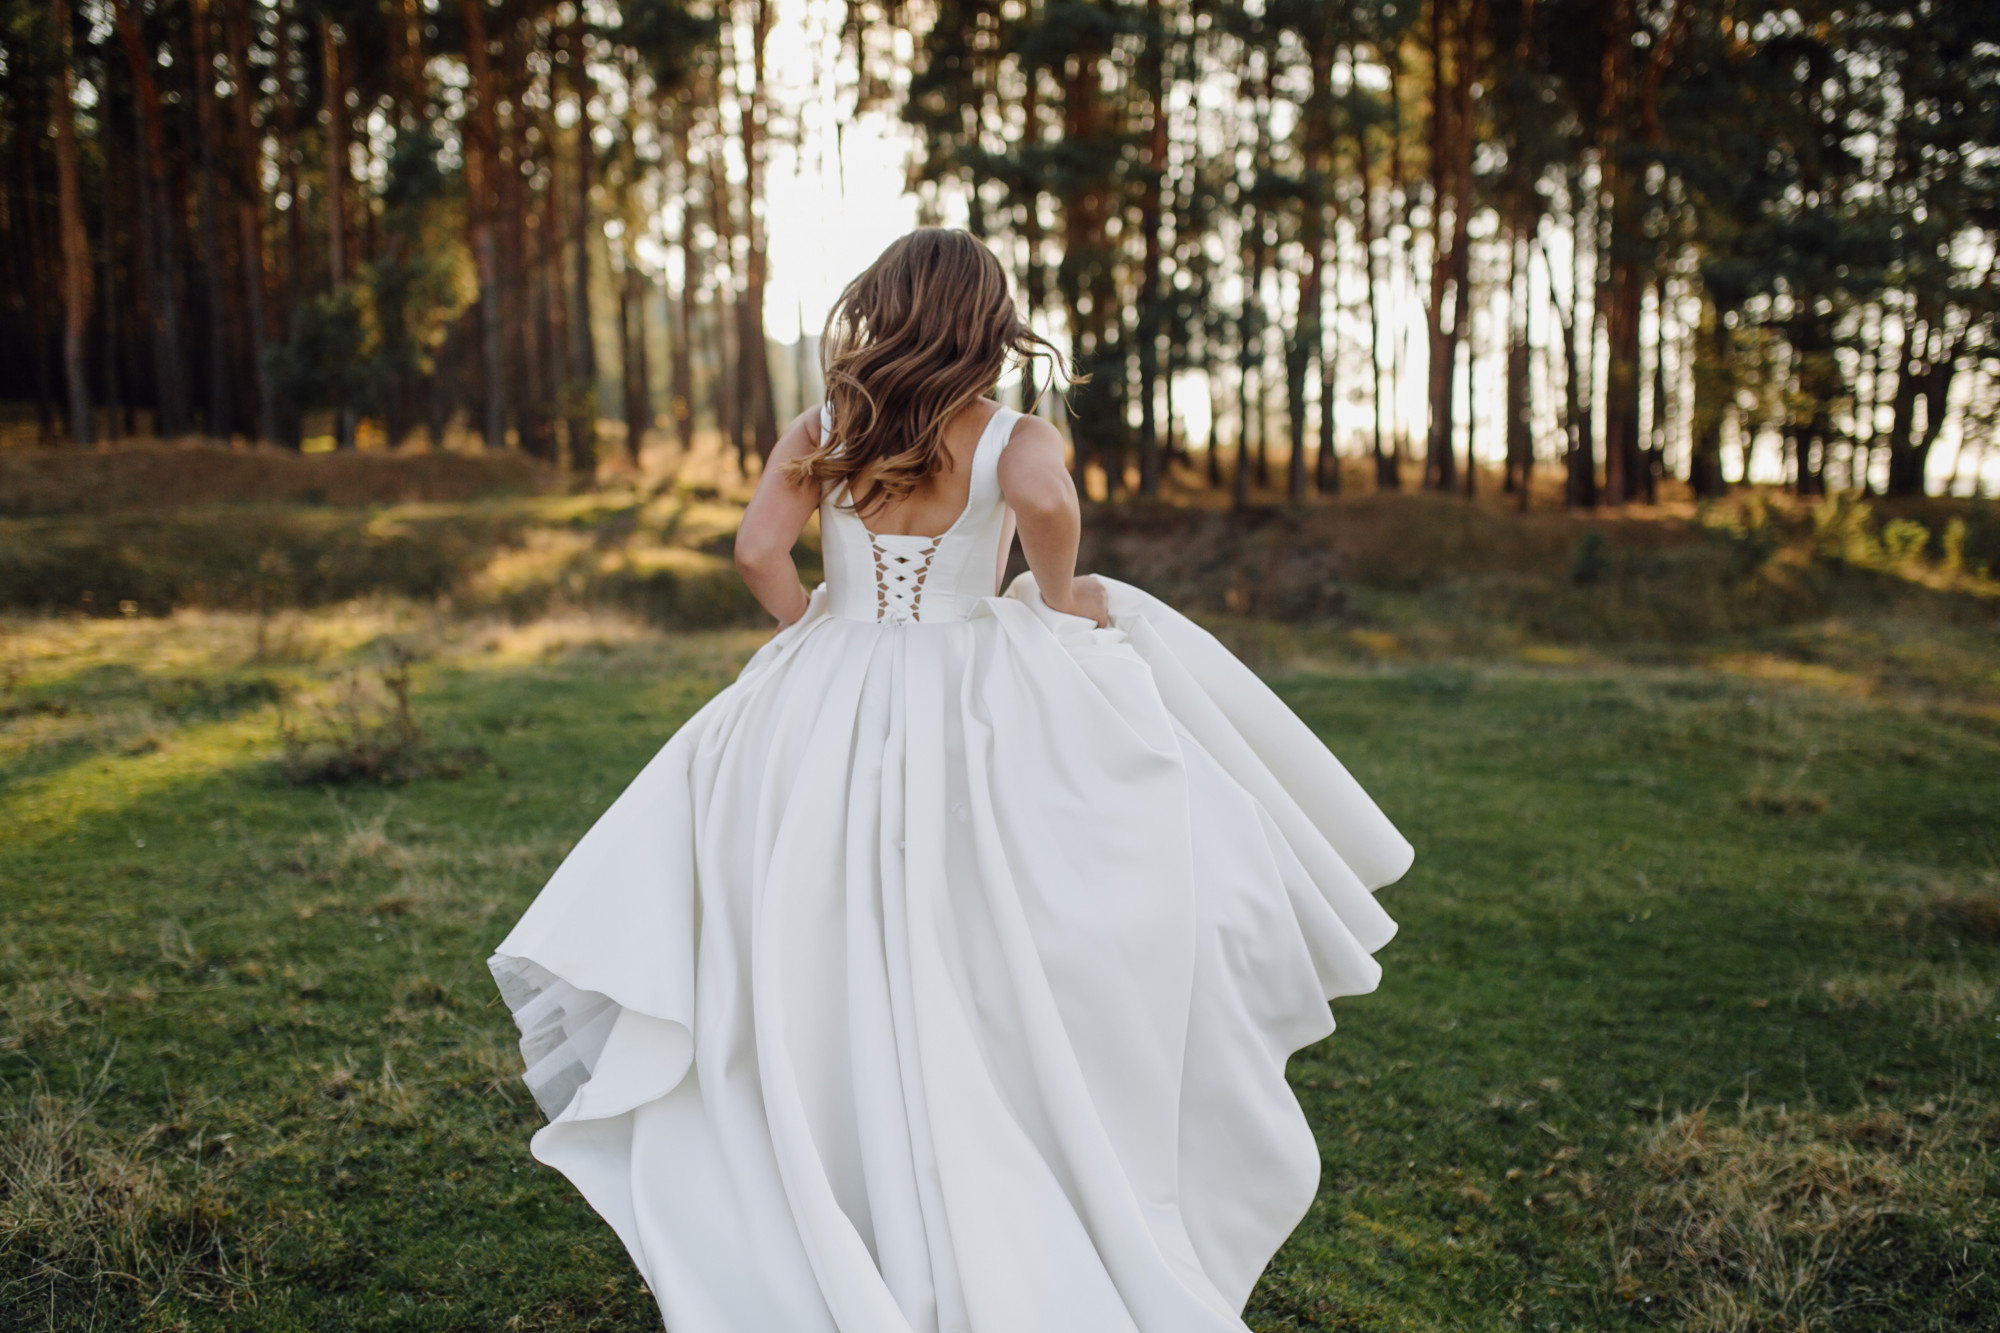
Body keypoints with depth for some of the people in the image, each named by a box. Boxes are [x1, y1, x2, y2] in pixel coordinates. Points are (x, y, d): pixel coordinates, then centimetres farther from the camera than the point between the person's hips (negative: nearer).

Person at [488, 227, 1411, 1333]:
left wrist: (820, 640, 7)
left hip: (825, 713, 3)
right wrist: (1060, 603, -7)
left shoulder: (817, 436, 4)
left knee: (840, 1003, 11)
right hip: (973, 705, -2)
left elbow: (756, 550, -8)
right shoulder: (1017, 440, -4)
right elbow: (1043, 503, -25)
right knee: (984, 990, 9)